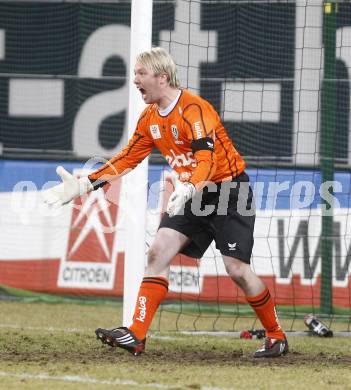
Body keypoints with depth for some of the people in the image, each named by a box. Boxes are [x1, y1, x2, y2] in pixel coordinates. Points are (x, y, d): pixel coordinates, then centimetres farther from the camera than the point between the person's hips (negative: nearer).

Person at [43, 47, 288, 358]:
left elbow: (207, 159, -36)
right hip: (193, 194, 8)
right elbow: (127, 159, 9)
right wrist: (84, 185, 2)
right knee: (159, 251, -7)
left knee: (237, 268, -12)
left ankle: (277, 338, 4)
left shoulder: (194, 109, -24)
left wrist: (188, 190, -54)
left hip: (229, 190, -8)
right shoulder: (150, 118, 3)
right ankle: (136, 336, -12)